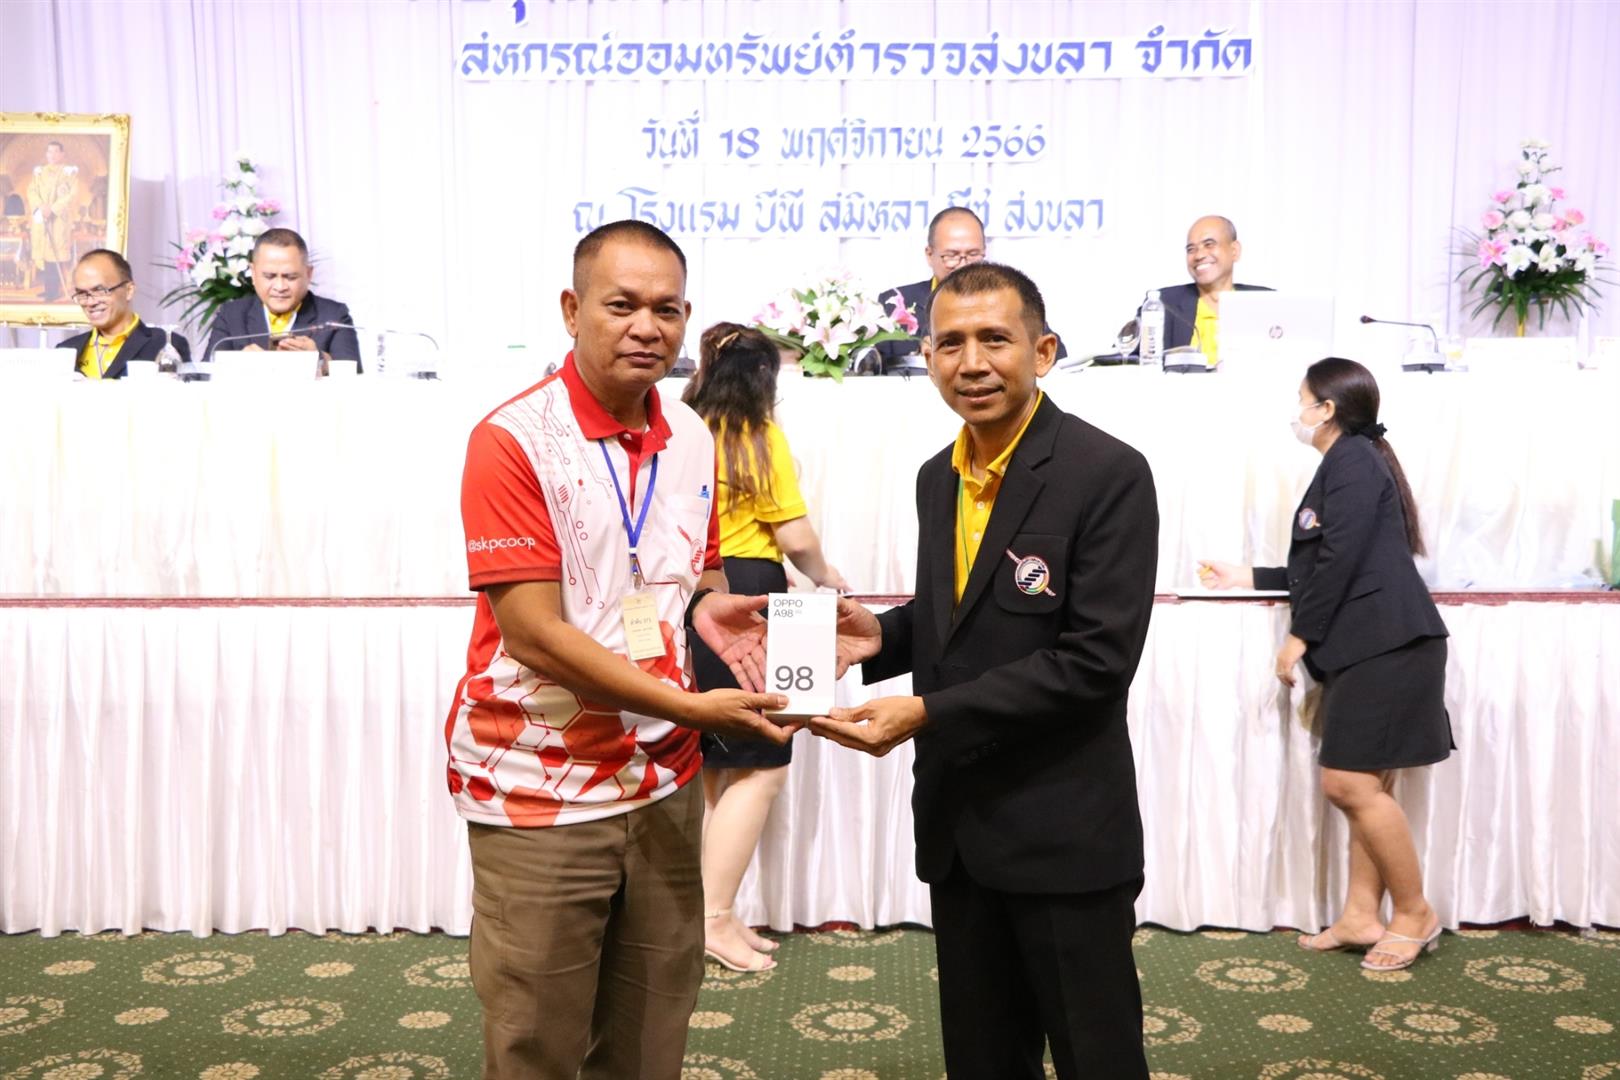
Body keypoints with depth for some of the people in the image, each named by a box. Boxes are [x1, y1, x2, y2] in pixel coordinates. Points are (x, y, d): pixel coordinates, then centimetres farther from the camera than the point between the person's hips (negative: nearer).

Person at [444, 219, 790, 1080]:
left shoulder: (693, 440, 5)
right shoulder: (513, 441, -15)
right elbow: (535, 633, -19)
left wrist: (708, 607, -7)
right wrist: (693, 709, -22)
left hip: (663, 785, 6)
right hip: (540, 795, -5)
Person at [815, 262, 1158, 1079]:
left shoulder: (1108, 474, -15)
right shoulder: (937, 478, 7)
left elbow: (1096, 658, -21)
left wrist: (926, 714, -24)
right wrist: (885, 634, -5)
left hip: (1063, 828, -7)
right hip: (957, 825, 7)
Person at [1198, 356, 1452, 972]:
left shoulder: (1352, 459, -9)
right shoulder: (1351, 462, 22)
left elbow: (1341, 560, -17)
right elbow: (1314, 570, 25)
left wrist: (1300, 636, -11)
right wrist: (1245, 578, 28)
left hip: (1385, 645, -10)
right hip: (1368, 648, 10)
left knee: (1349, 783, -9)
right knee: (1364, 787, 10)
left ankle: (1414, 914, 5)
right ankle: (1361, 917, 15)